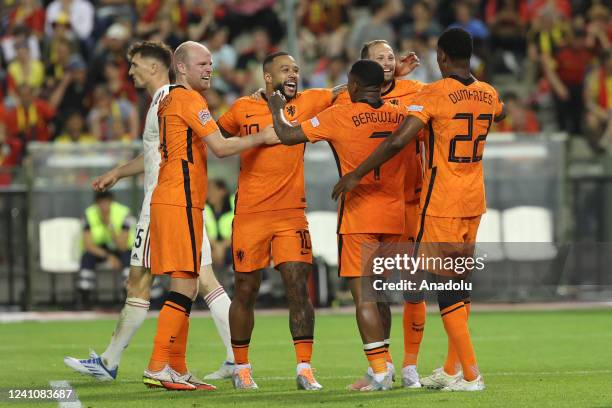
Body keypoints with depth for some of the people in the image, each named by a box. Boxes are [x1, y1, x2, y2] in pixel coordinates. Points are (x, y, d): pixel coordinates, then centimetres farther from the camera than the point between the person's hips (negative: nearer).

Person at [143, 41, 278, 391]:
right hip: (180, 203, -10)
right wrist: (262, 137, -8)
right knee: (185, 285, -11)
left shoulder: (170, 100, 20)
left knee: (186, 286, 11)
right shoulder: (190, 100, -10)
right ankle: (158, 368, -14)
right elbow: (221, 147, -15)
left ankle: (177, 369, 11)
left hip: (167, 201, 10)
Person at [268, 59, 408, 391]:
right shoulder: (401, 116, 3)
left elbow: (288, 136, -4)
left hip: (358, 218, -5)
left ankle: (381, 371, -13)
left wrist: (277, 109, 16)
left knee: (363, 295, -5)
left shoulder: (339, 116, -8)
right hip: (394, 217, 5)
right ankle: (380, 368, 18)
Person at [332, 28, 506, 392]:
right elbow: (500, 114, 32)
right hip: (474, 201, 7)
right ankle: (453, 370, 20)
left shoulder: (435, 94, -14)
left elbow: (399, 140, -20)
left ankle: (470, 375, -8)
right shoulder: (488, 95, 6)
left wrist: (357, 175, -12)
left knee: (446, 284, -4)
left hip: (442, 202, -7)